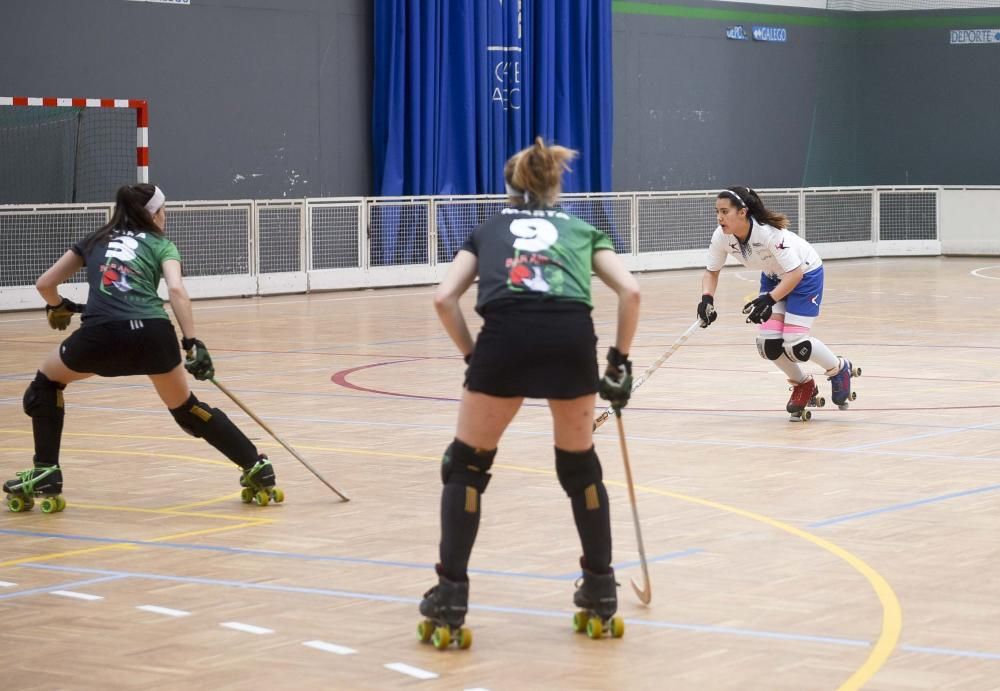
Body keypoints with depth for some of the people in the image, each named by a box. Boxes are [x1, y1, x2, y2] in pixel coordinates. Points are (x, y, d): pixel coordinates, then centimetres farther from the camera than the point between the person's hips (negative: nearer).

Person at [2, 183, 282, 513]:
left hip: (100, 334, 0)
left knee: (46, 384, 28)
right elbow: (176, 290, 1)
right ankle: (256, 467, 18)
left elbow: (44, 284, 32)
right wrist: (192, 344, -3)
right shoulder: (161, 245, 21)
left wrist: (58, 307, 53)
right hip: (152, 333, 0)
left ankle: (45, 476, 20)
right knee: (186, 407, 23)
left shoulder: (94, 241, 28)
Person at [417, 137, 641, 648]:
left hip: (506, 333, -1)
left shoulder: (488, 231, 29)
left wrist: (474, 357, 20)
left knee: (466, 466, 17)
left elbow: (444, 299, 14)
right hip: (571, 335, 1)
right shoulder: (582, 230, 29)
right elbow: (630, 291, 13)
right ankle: (600, 590, 29)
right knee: (579, 464, 24)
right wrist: (620, 361, 20)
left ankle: (450, 598, 11)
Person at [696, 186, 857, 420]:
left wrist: (769, 299, -42)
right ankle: (804, 386, 18)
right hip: (774, 276, 6)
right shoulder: (721, 237, -19)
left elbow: (795, 273, -33)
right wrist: (707, 298, -22)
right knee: (768, 343, -9)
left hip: (805, 273, -6)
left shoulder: (770, 233, -37)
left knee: (793, 342, -17)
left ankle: (840, 370, 12)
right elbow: (712, 271, -4)